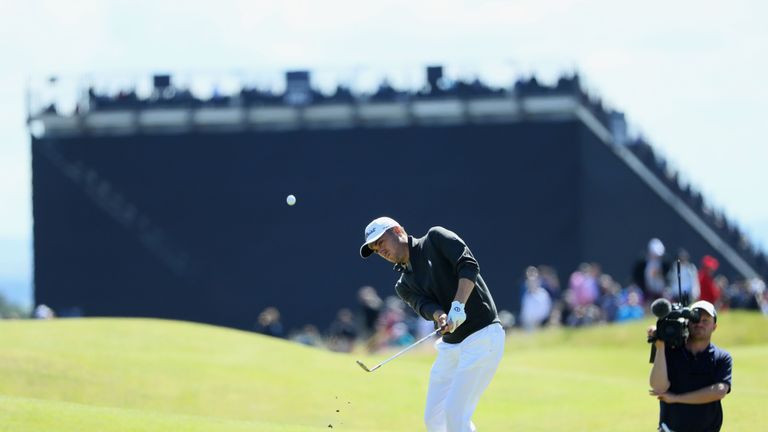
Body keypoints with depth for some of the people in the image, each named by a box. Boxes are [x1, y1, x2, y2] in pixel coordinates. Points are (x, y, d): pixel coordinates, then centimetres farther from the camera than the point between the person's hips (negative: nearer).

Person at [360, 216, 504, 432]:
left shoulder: (436, 239, -3)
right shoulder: (404, 285, 13)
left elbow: (469, 266, -17)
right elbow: (425, 305, -7)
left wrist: (458, 306, -30)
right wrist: (440, 317, -30)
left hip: (482, 335, -8)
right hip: (449, 345, 8)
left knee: (454, 413, -15)